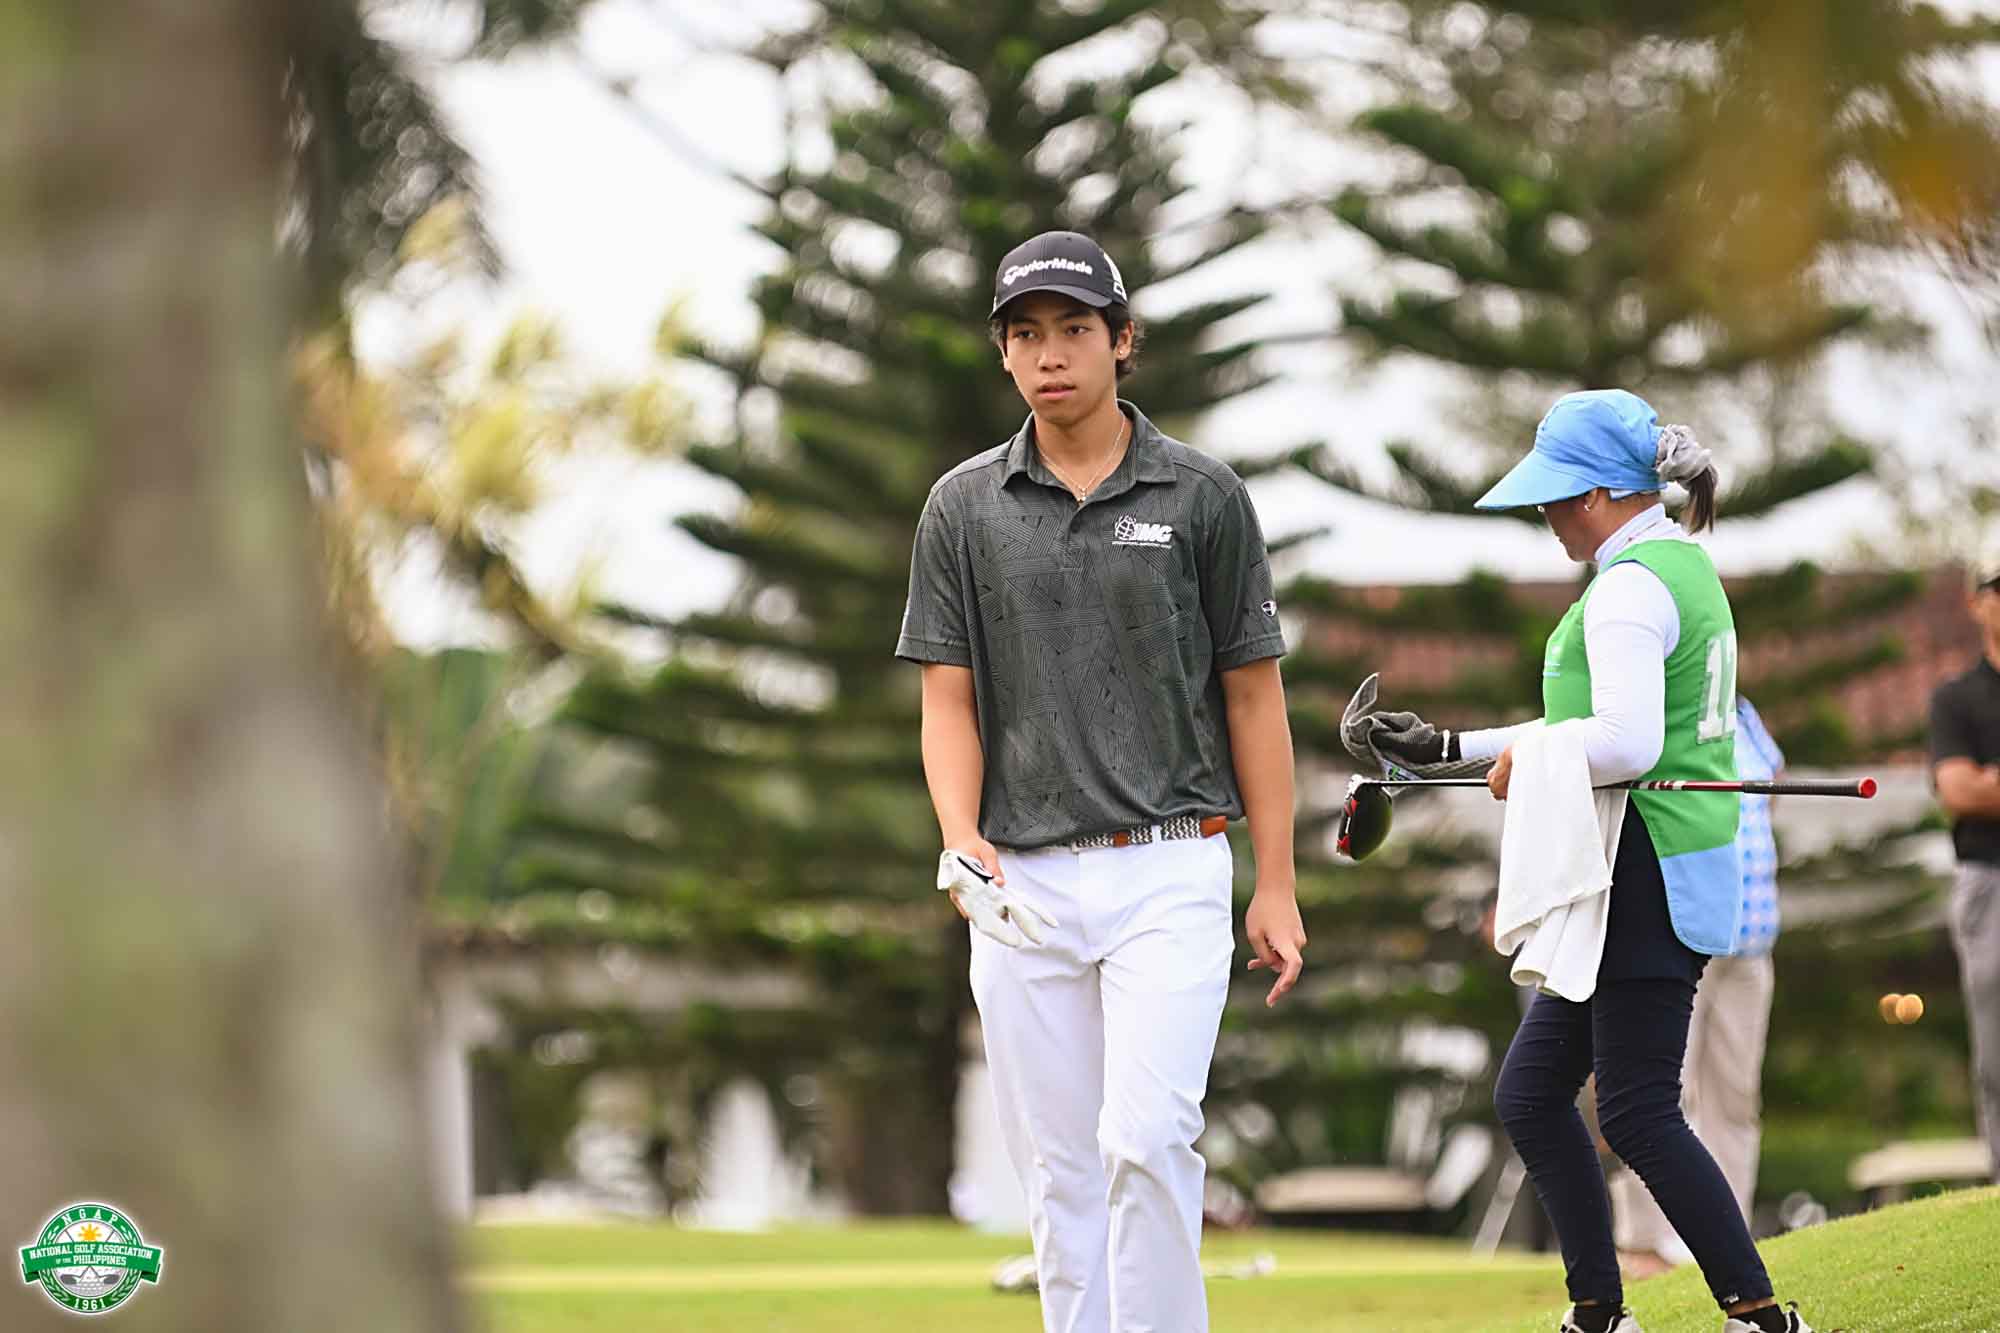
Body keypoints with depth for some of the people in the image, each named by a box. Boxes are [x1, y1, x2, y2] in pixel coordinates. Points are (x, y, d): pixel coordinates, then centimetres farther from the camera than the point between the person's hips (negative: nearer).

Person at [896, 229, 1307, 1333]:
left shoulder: (1203, 497, 2)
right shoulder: (963, 507, 6)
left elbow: (1253, 693, 4)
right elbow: (949, 698, 5)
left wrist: (1276, 887, 1)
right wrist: (961, 844, -13)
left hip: (1169, 876, -3)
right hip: (1024, 887, 3)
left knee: (1148, 1138, -16)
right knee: (1056, 1167, 6)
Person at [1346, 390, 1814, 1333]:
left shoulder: (1629, 588, -17)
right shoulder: (1683, 568, 16)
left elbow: (1625, 743, -29)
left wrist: (1524, 760, -11)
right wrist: (1447, 750, 22)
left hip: (1648, 886, -11)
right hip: (1638, 887, 11)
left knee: (1638, 1116, -5)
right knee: (1530, 1095, 14)